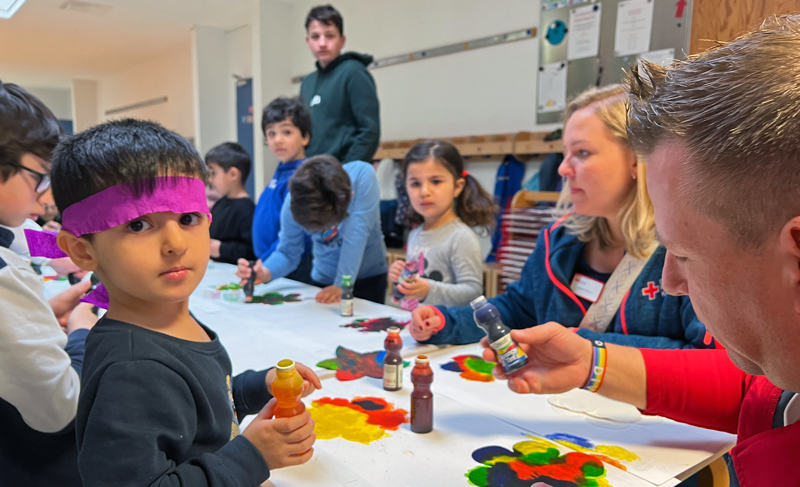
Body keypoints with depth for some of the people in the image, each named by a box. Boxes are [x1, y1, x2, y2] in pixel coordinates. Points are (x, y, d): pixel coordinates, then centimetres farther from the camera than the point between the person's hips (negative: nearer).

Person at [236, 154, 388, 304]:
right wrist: (265, 273, -32)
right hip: (324, 281, 2)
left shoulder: (363, 176, -31)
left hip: (370, 278, -2)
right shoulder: (294, 203, -23)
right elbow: (288, 252, -14)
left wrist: (341, 285, -34)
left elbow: (356, 237, -33)